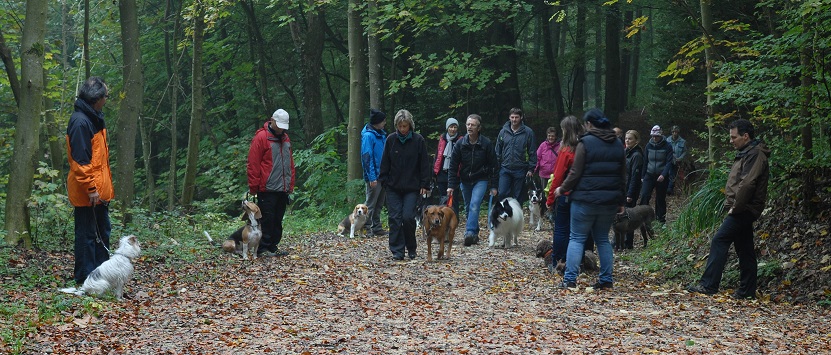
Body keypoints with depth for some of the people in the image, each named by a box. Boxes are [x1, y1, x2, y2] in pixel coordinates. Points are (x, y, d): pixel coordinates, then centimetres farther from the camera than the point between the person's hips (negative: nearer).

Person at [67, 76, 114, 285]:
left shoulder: (94, 118, 13)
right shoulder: (81, 122, -18)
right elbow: (80, 160, -22)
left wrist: (105, 184, 18)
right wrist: (91, 188, -22)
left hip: (100, 189, 10)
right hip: (87, 192, -10)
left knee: (102, 231, 17)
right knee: (87, 234, -1)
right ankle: (85, 278, 7)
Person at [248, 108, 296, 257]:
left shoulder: (285, 138, 14)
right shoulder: (261, 137, -9)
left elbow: (290, 163, 20)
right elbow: (253, 165, -10)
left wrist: (290, 184, 15)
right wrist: (254, 187, -11)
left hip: (283, 189, 7)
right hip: (267, 189, -7)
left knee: (278, 220, 11)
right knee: (267, 219, -4)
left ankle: (273, 247, 18)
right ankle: (263, 248, 2)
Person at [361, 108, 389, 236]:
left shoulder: (381, 134, 12)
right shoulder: (368, 135, -15)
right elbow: (367, 157, -18)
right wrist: (372, 178, -22)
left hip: (383, 175, 9)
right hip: (374, 176, -9)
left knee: (379, 204, 13)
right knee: (371, 204, -2)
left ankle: (377, 228, 21)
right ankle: (368, 228, 4)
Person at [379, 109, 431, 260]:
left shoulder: (418, 140, -2)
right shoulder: (391, 140, 2)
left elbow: (424, 164, 0)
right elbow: (385, 163, 8)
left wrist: (424, 184, -4)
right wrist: (384, 181, 2)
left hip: (412, 187, -2)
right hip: (393, 187, 2)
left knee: (408, 217, -9)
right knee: (395, 218, -2)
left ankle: (411, 249, 11)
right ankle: (397, 251, 4)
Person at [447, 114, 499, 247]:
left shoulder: (486, 144, -10)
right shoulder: (460, 144, -5)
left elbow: (493, 166, -4)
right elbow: (453, 166, -2)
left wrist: (493, 186, -6)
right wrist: (451, 185, -8)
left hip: (481, 180, -4)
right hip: (465, 180, 4)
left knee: (474, 205, -20)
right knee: (468, 207, 10)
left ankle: (470, 233, -27)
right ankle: (475, 234, 23)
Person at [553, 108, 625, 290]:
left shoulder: (586, 143, -9)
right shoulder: (617, 144, 9)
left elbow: (576, 173, -11)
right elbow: (623, 175, 13)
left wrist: (562, 189, 5)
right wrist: (620, 201, 20)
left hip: (586, 199, -5)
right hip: (610, 200, 5)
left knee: (576, 238, 2)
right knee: (603, 239, 15)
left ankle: (570, 279, -4)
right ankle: (606, 279, 12)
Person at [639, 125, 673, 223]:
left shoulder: (667, 146, -7)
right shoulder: (649, 145, 3)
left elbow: (669, 162, -11)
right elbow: (645, 162, 10)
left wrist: (663, 175, -25)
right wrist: (643, 176, 10)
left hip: (662, 177, -2)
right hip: (649, 175, 2)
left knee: (660, 198, 6)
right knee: (644, 195, -13)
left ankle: (661, 218, 19)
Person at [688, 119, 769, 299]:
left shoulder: (755, 154, -14)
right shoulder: (747, 153, 19)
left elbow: (746, 184, -24)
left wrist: (735, 207, -17)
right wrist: (733, 206, 12)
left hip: (743, 210, -11)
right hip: (743, 210, 11)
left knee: (719, 241, -13)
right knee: (745, 249, 11)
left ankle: (708, 285, -15)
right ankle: (747, 290, 15)